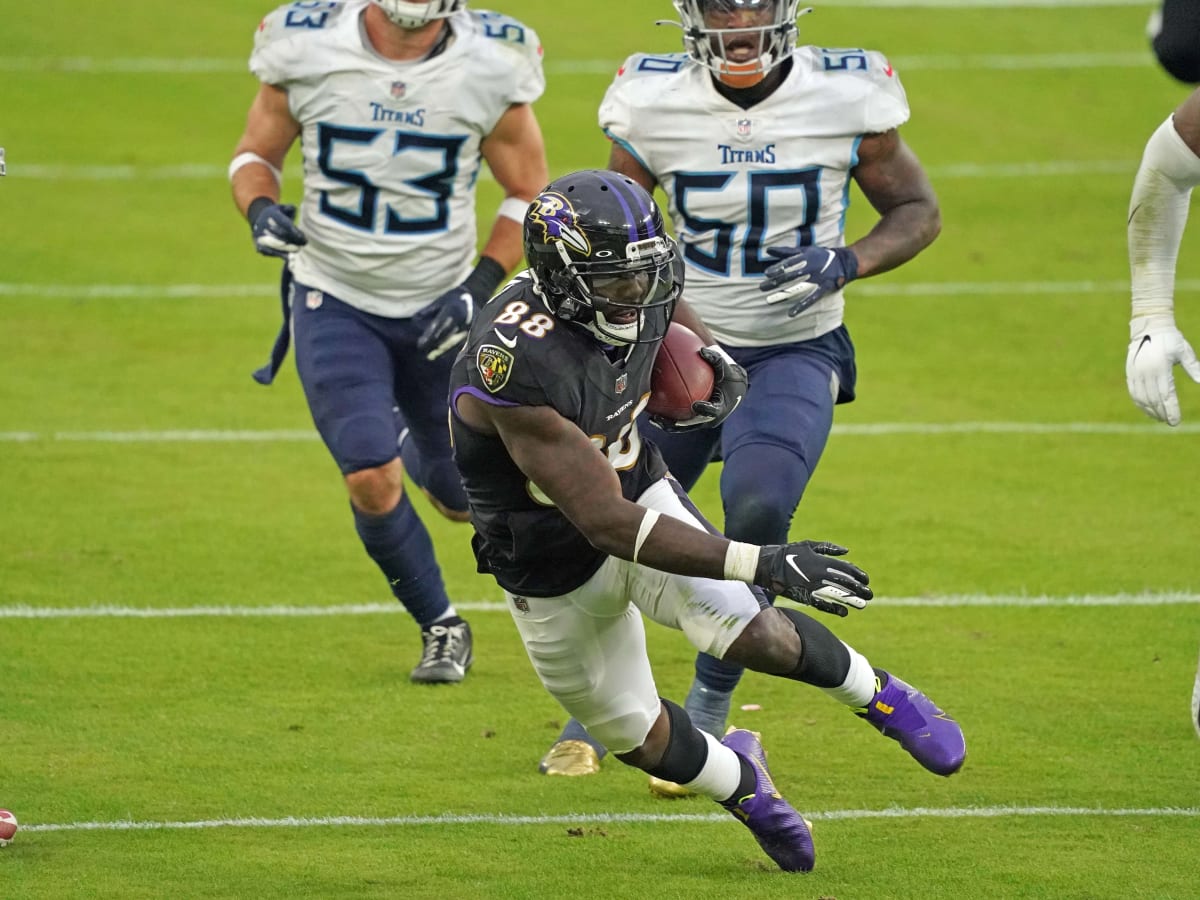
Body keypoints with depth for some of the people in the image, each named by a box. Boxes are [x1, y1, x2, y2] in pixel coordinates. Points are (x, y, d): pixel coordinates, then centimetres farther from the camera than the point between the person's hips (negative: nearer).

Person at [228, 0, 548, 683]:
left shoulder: (491, 67, -14)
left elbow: (530, 193, -1)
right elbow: (257, 153, 3)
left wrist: (480, 287, -13)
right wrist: (262, 209, -19)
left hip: (439, 310, 1)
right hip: (336, 300, -1)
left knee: (462, 499, 10)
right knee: (371, 481, -16)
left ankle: (409, 441, 48)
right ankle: (442, 627, 10)